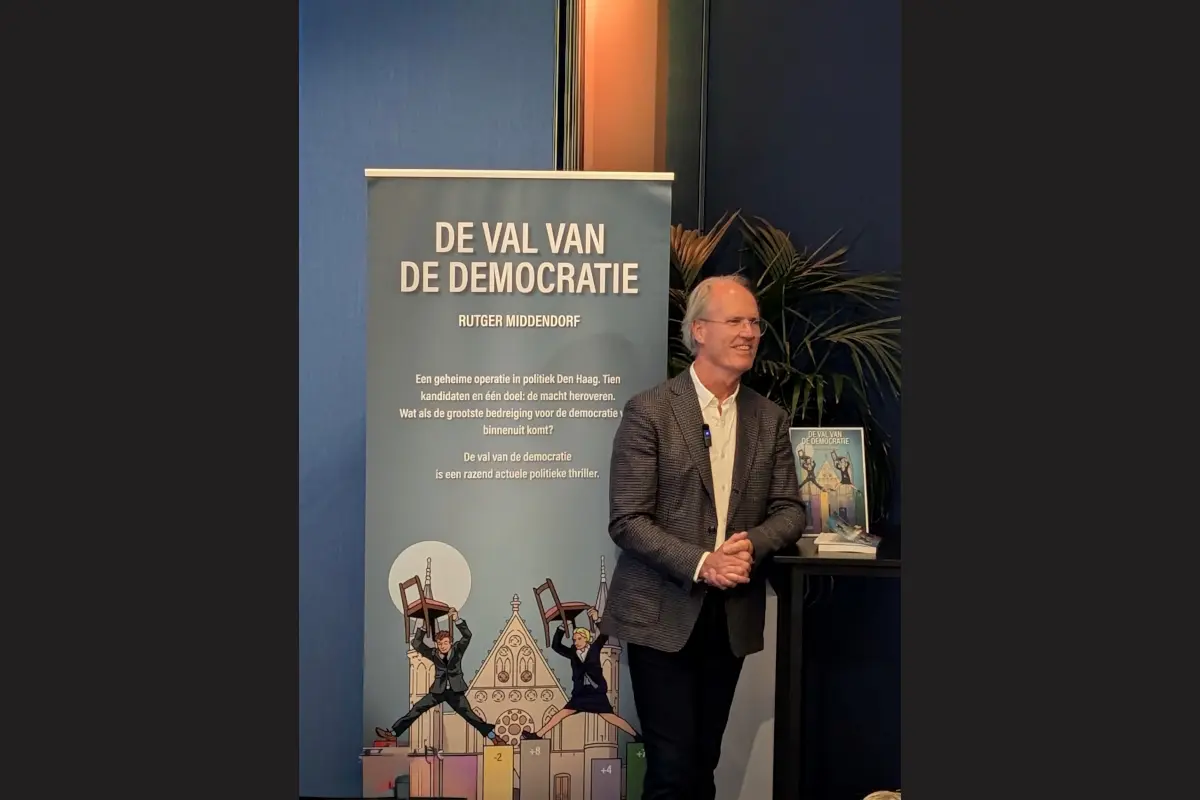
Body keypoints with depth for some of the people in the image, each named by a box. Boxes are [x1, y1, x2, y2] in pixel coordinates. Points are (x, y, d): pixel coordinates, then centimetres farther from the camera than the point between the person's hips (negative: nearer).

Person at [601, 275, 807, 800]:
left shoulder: (770, 419, 7)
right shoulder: (649, 411, -8)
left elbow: (790, 509, 8)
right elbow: (626, 521, -11)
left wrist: (752, 543, -13)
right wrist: (700, 563, -21)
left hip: (734, 617, 5)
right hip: (663, 616, -4)